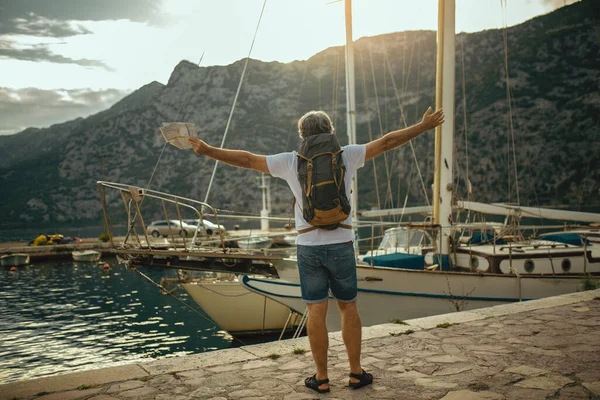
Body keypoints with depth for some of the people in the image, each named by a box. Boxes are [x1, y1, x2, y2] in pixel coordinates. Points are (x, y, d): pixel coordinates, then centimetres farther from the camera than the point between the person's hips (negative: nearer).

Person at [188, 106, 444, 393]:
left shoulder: (291, 161, -1)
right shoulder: (346, 156, -1)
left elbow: (246, 160, 0)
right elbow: (386, 142, 3)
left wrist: (207, 151, 8)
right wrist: (423, 126, 12)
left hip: (308, 247, 0)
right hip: (340, 245, 0)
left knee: (316, 311, 4)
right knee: (348, 307, 12)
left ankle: (321, 378, 12)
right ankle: (356, 372, 19)